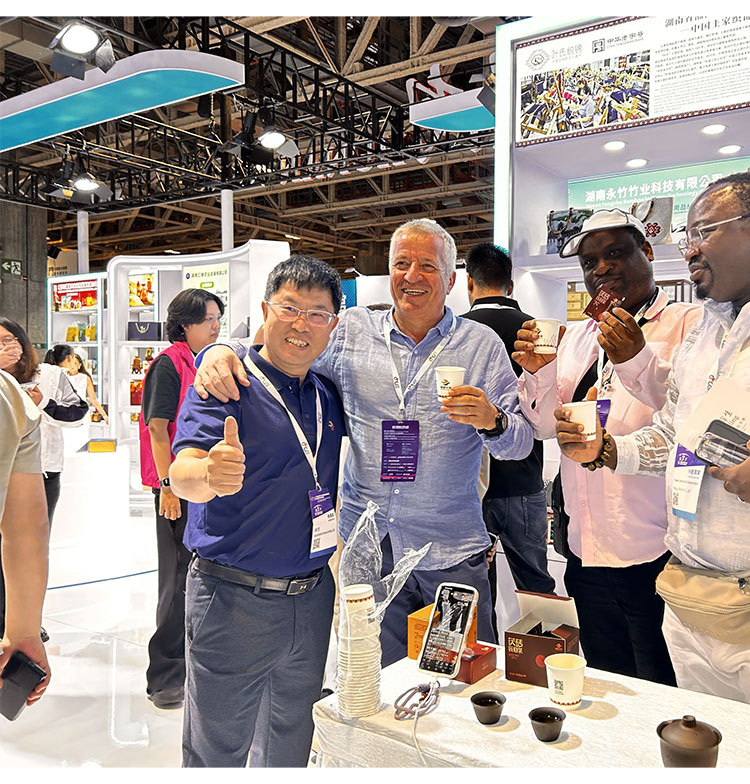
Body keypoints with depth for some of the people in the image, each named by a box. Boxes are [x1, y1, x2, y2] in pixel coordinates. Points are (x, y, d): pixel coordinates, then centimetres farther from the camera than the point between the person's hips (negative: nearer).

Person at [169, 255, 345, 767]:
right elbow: (183, 471, -28)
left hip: (312, 596, 6)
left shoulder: (328, 394, 5)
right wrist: (210, 473, -49)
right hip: (234, 599, -5)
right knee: (218, 748, 10)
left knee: (291, 741, 22)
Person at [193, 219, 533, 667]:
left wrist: (491, 420, -22)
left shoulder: (482, 344, 1)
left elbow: (520, 443, 0)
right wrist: (222, 352, -14)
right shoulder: (352, 331, 4)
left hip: (453, 555, -1)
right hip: (366, 547, 1)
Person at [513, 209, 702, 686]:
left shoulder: (689, 325, -5)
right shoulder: (578, 337, 14)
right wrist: (537, 372, -5)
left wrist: (638, 360, -29)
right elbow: (547, 427, 11)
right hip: (587, 549, 6)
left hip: (656, 554, -6)